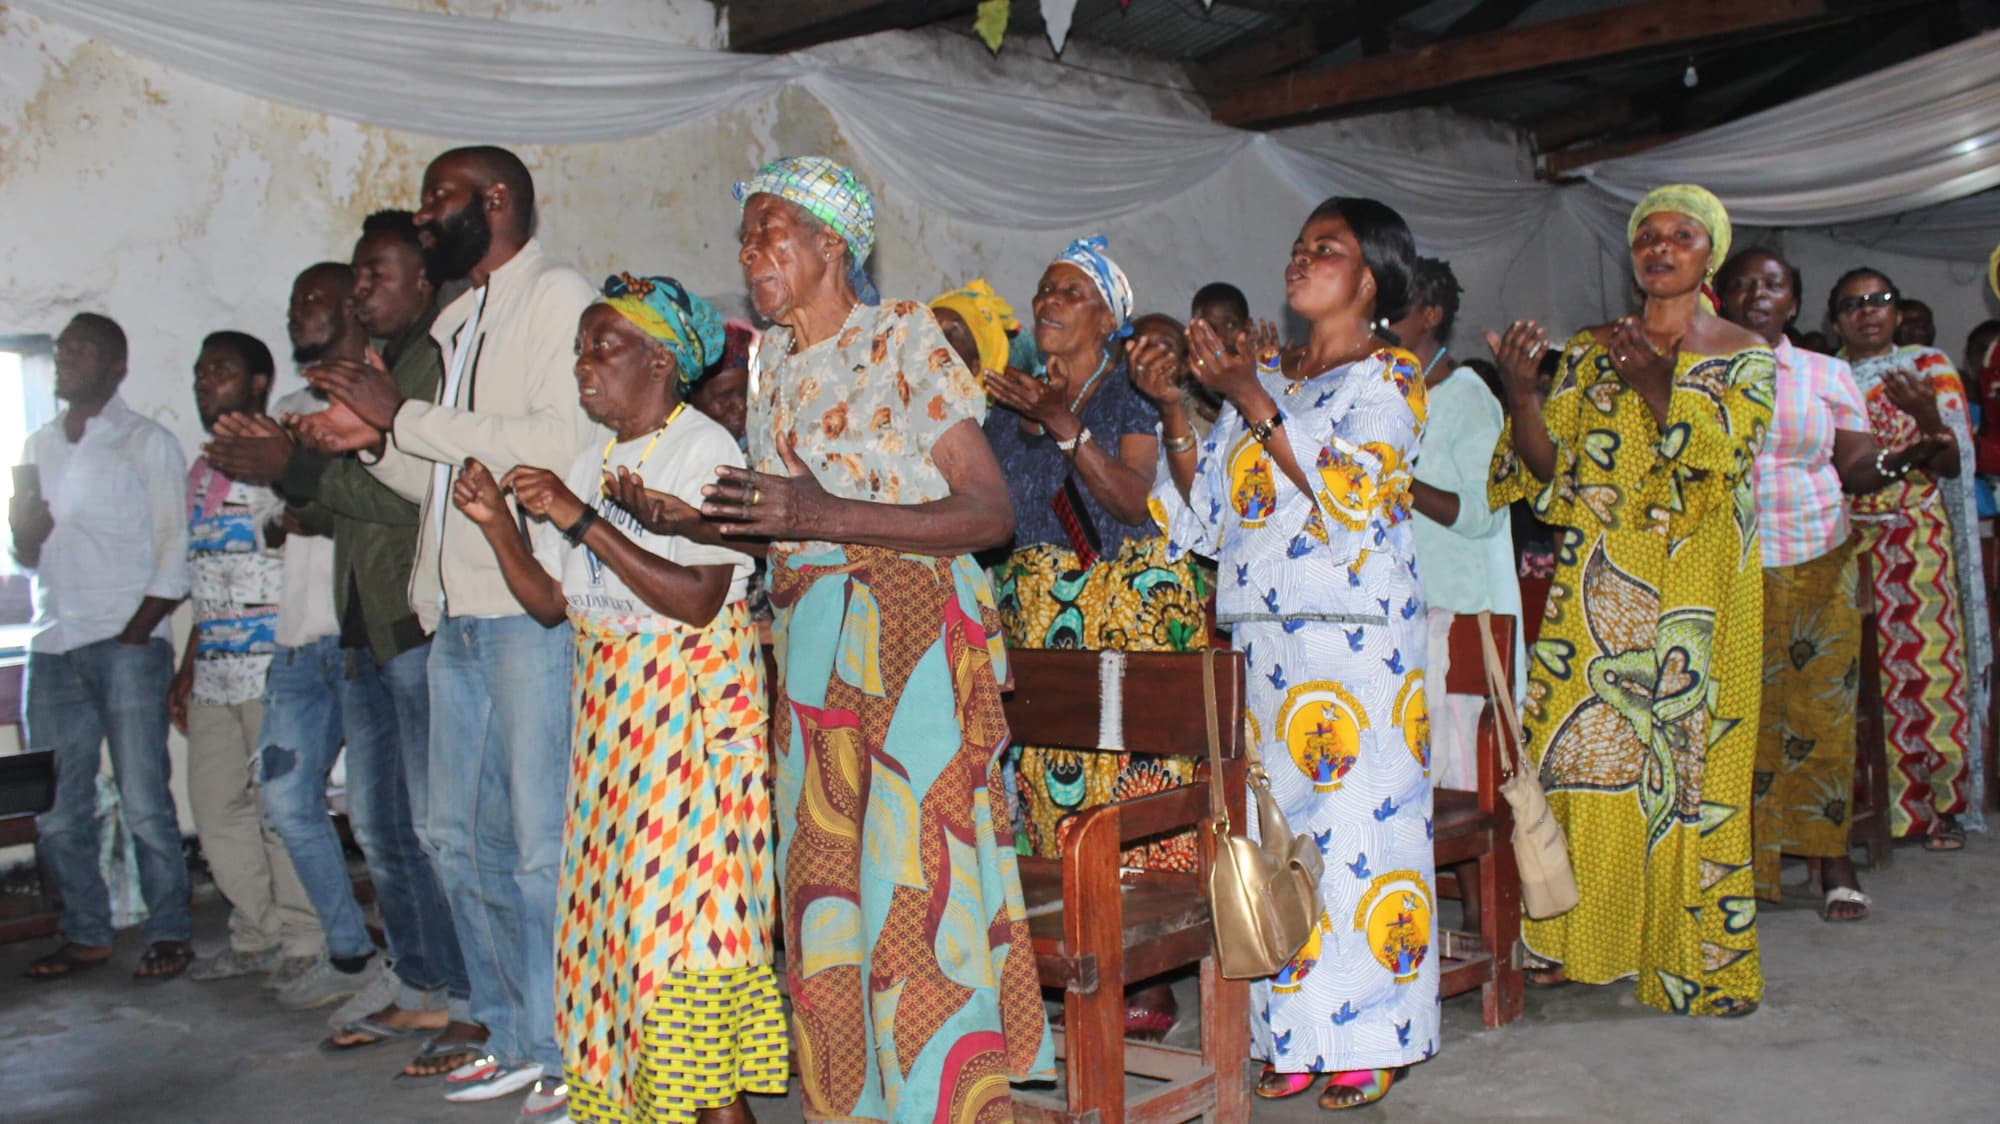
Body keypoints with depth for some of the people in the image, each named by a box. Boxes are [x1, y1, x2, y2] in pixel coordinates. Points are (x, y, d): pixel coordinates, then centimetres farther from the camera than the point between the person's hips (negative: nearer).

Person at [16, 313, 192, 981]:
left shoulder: (148, 443, 4)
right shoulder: (38, 446, 20)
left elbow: (174, 548, -3)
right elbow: (28, 557, 23)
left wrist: (136, 632, -12)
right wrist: (25, 534, -1)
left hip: (126, 644, -5)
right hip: (52, 648, 6)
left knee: (144, 802, -8)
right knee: (56, 810, 5)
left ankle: (168, 934, 0)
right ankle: (86, 934, 16)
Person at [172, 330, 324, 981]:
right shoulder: (202, 470, 20)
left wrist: (285, 531, -31)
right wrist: (185, 671, 24)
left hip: (273, 663, -8)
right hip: (214, 671, 9)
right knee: (216, 806, 10)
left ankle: (304, 941, 7)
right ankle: (257, 937, 21)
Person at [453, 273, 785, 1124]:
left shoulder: (706, 449, -9)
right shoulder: (593, 465, 14)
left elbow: (696, 599, -21)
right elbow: (549, 602, 12)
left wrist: (581, 520, -20)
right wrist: (497, 521, -3)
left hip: (692, 706, -7)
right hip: (609, 706, 8)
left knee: (685, 900, -9)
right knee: (618, 906, 7)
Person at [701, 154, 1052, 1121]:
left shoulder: (905, 337, -4)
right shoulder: (772, 364, 16)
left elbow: (990, 512, -13)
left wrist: (826, 516, -21)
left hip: (913, 633, -6)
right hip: (810, 639, 7)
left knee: (916, 874, -8)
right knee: (823, 878, 6)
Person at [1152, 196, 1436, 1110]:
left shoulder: (1389, 375, 2)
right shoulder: (1263, 374, 17)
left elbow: (1348, 490, -14)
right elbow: (1203, 514, 13)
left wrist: (1253, 400, -12)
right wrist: (1171, 409, 1)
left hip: (1355, 640, -5)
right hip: (1264, 642, 5)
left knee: (1358, 823, -3)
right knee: (1279, 828, 4)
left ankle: (1369, 1041, 7)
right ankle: (1297, 1034, 13)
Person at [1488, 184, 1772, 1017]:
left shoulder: (1746, 358, 5)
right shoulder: (1590, 352, 11)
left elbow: (1720, 466, -10)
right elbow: (1549, 467, 4)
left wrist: (1658, 387, -22)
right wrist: (1520, 395, -13)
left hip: (1696, 595, -2)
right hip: (1597, 594, 2)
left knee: (1690, 762, -2)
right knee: (1579, 755, 0)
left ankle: (1699, 961, 9)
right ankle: (1575, 940, 10)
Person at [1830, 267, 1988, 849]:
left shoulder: (1929, 366, 7)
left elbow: (1955, 463, -1)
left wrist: (1928, 416, -20)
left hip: (1917, 544, -1)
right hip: (1846, 544, 1)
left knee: (1926, 668, -7)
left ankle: (1942, 805, 2)